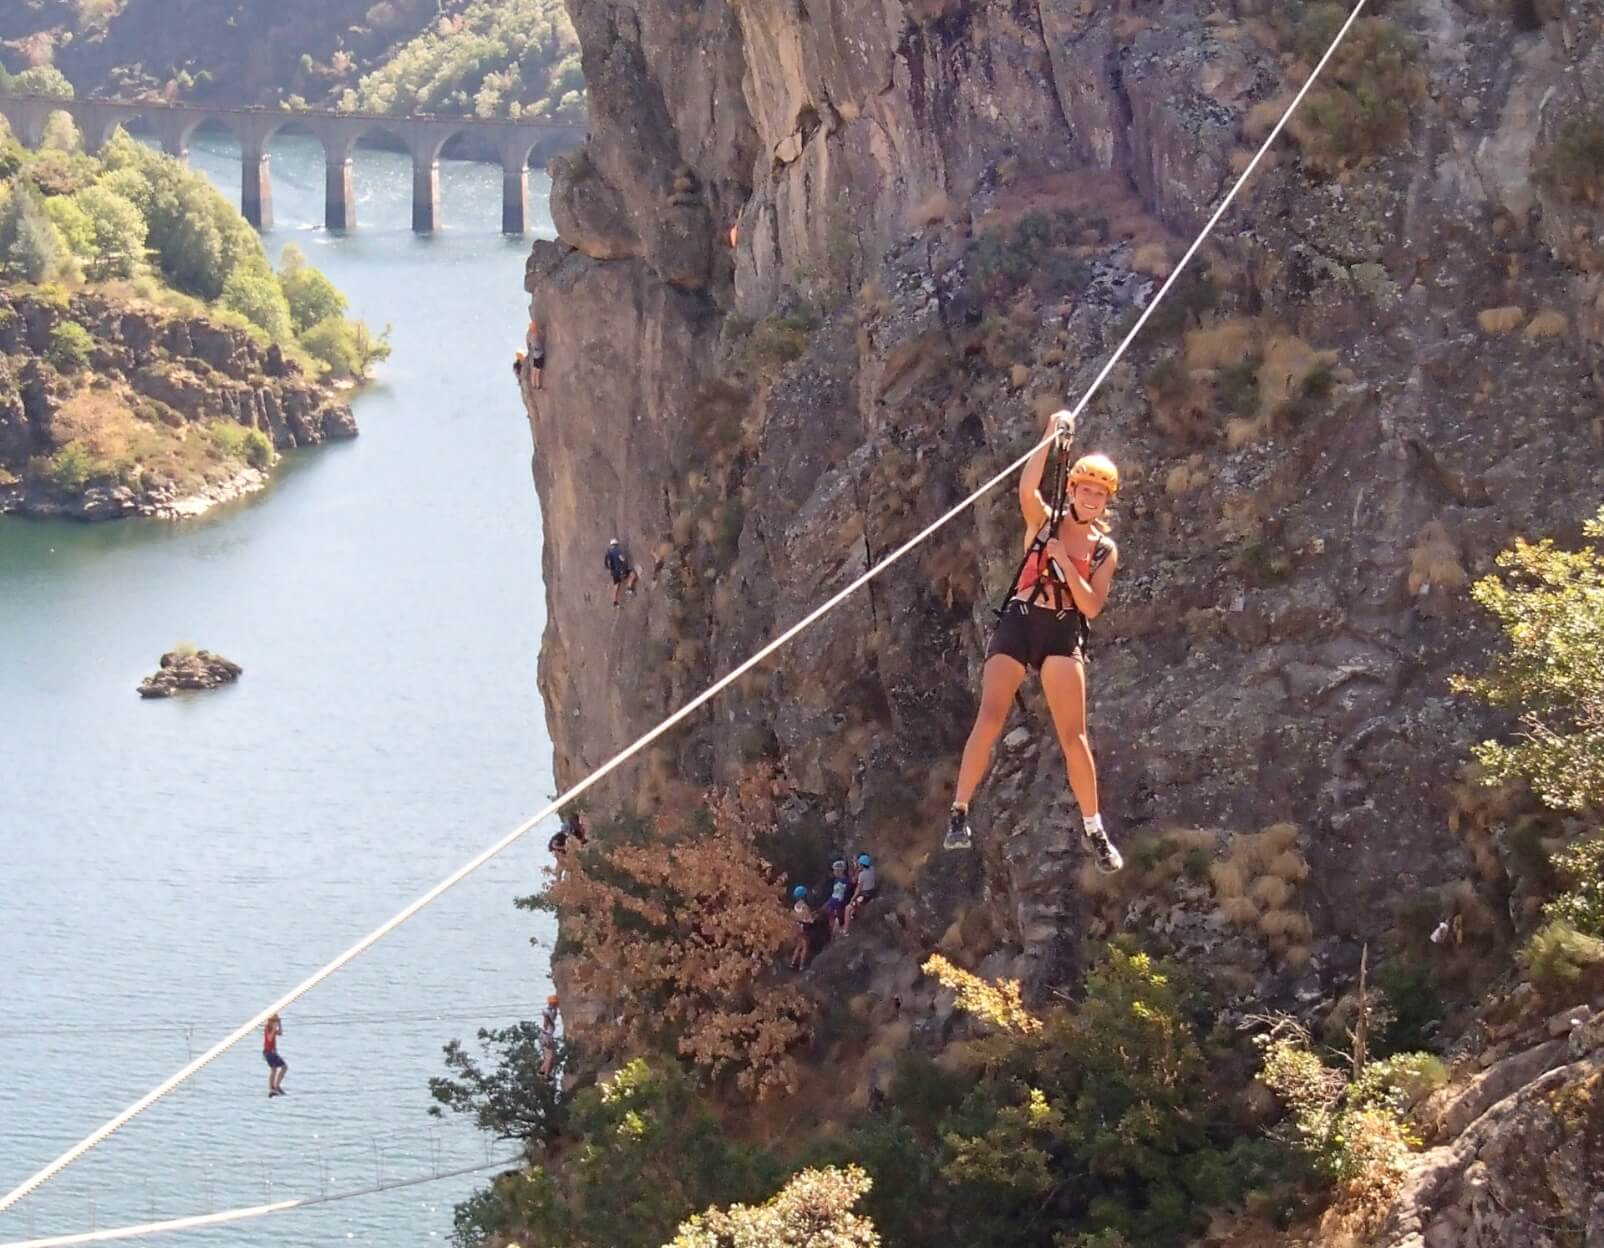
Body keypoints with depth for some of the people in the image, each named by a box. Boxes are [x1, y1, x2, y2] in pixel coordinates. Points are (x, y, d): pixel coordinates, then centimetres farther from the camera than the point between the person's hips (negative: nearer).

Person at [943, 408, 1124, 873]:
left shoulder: (1105, 550, 9)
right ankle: (959, 812, -10)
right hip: (1018, 624, -1)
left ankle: (1094, 829, 7)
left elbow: (1092, 607, -1)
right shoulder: (1043, 520, 6)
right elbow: (1026, 489, -17)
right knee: (989, 720, -15)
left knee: (1074, 737, -3)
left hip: (1064, 634, 1)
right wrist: (1053, 441, -22)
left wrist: (1066, 563, -12)